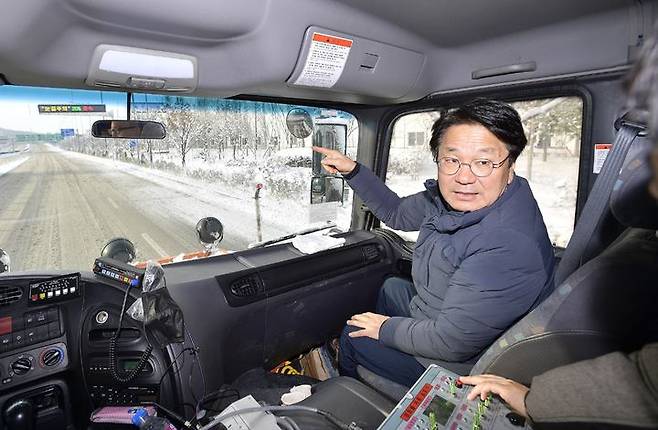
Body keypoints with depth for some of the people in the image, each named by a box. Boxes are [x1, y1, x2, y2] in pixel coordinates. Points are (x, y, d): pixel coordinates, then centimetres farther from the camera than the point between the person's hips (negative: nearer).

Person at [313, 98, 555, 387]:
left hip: (461, 368, -7)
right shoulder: (450, 198, -11)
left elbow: (449, 343, -32)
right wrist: (352, 170, 0)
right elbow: (397, 213, 7)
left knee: (354, 336, 3)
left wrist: (386, 328, -15)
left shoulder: (510, 247, -37)